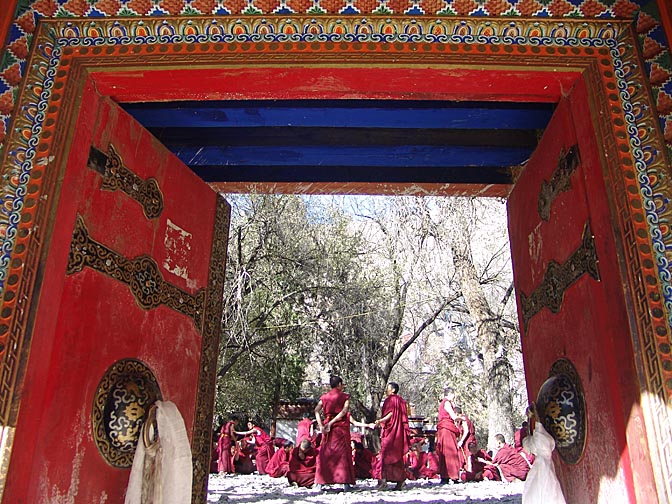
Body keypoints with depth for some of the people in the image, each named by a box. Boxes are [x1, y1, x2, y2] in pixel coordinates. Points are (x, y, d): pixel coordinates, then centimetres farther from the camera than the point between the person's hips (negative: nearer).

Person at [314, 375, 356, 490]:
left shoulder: (324, 397, 10)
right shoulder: (345, 396, 2)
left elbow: (316, 411, -3)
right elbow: (344, 411, -13)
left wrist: (321, 425, -11)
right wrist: (331, 423, -15)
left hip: (327, 427, 3)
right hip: (341, 427, -3)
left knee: (325, 454, 7)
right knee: (343, 453, 2)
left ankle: (321, 482, 5)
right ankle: (345, 482, -2)